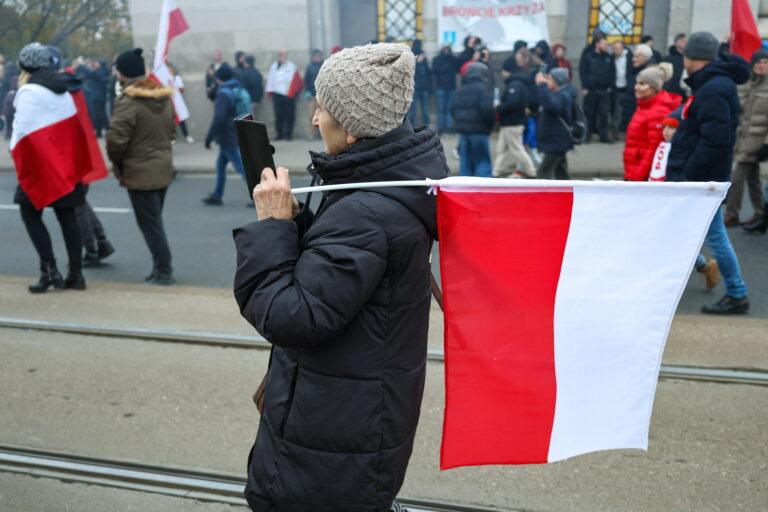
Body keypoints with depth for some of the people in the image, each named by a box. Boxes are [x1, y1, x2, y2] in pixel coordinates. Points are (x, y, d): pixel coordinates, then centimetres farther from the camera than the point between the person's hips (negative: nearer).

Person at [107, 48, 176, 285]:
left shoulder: (128, 102, -19)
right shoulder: (164, 96, 5)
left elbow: (115, 140, -21)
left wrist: (117, 162, -4)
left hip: (140, 172, -8)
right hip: (164, 167, 8)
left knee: (150, 223, 1)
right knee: (155, 220, 18)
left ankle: (163, 271, 5)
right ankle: (161, 268, 22)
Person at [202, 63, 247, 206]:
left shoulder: (224, 93, -17)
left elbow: (218, 118, -23)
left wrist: (209, 137, -16)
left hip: (228, 138, -9)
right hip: (238, 135, 9)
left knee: (241, 167, -7)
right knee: (220, 164, 18)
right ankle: (217, 196, 23)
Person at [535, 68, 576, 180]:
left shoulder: (563, 96, -21)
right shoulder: (559, 94, 12)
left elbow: (550, 104, -40)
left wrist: (542, 85, -36)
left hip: (556, 143, -10)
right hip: (556, 142, 10)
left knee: (543, 174, -10)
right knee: (561, 174, 15)